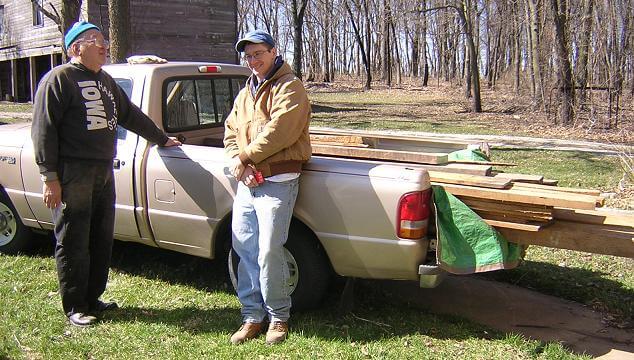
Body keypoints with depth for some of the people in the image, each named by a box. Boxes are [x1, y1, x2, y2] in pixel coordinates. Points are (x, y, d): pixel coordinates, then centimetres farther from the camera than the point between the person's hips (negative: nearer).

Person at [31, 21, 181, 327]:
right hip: (72, 173, -8)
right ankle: (75, 308, 9)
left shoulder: (105, 81, 20)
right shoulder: (59, 78, -5)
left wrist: (162, 139, 32)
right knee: (73, 243, -1)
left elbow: (131, 115, 30)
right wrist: (50, 177, -16)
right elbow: (43, 129, -11)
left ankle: (93, 298, 25)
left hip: (104, 172, 8)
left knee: (102, 240, 12)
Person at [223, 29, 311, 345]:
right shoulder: (245, 94, 21)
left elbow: (278, 131, -18)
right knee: (244, 250, 9)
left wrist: (245, 157, -12)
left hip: (276, 182, -8)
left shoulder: (289, 88, -5)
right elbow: (230, 132, 15)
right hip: (247, 182, 8)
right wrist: (237, 162, -5)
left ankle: (278, 316, 11)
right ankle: (253, 316, 21)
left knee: (269, 253, -7)